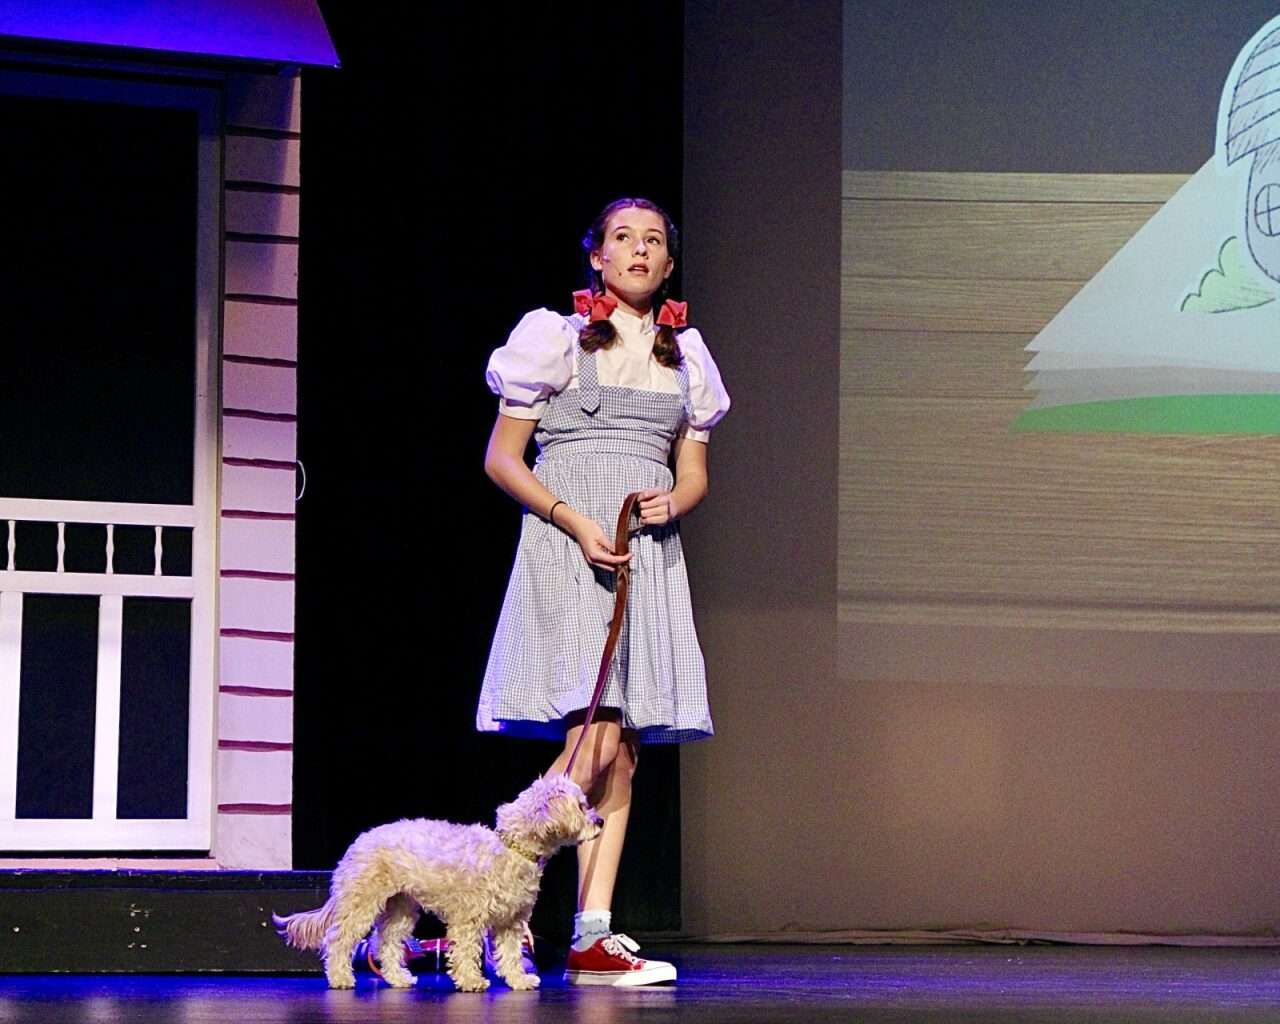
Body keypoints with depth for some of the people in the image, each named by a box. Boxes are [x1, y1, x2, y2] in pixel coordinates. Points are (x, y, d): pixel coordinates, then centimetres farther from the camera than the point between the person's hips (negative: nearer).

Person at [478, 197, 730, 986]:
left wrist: (672, 502, -4)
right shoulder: (558, 339, 2)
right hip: (567, 549, -5)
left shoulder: (683, 355, 16)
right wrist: (572, 521, -13)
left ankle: (594, 936, -2)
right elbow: (502, 457, 0)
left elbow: (695, 473, 20)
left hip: (649, 558, 5)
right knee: (598, 741, -19)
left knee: (624, 757, -1)